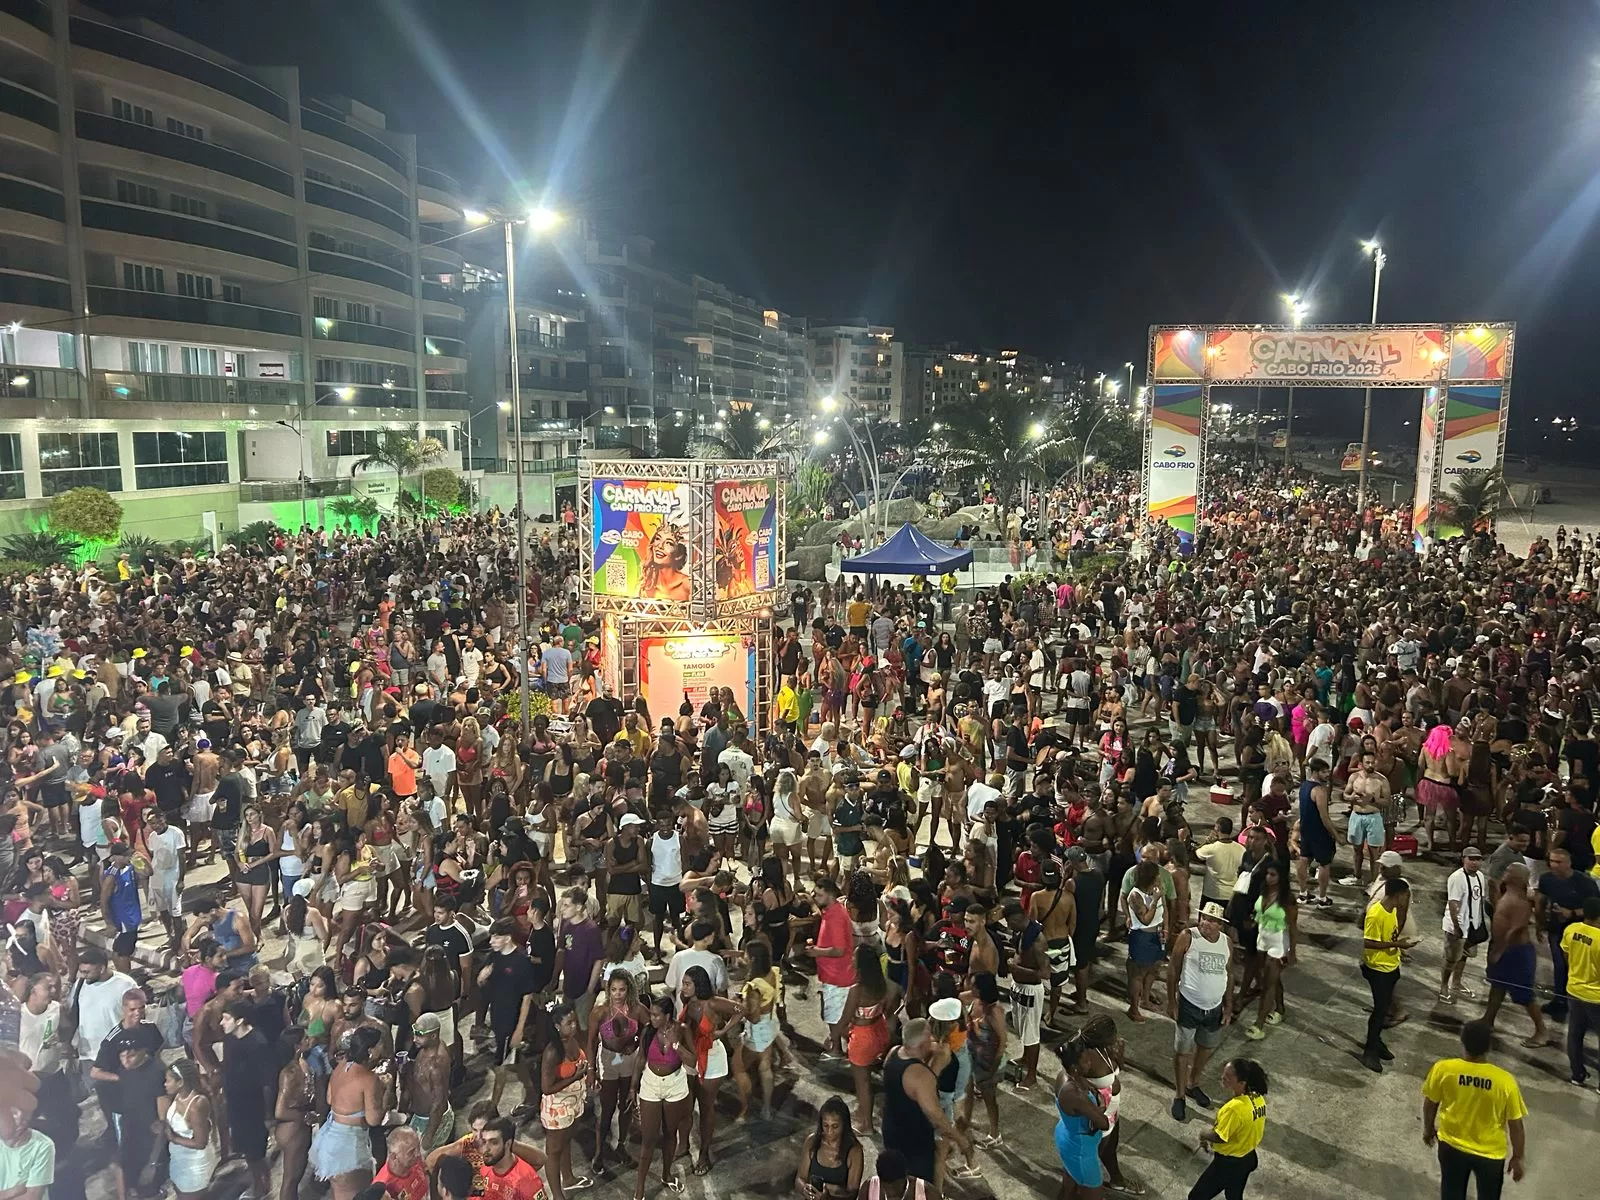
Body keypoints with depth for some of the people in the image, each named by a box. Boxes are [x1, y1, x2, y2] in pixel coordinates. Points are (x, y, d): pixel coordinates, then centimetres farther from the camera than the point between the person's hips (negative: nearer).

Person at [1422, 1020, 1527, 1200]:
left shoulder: (1443, 1069, -21)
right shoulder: (1505, 1081, -24)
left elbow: (1430, 1104, -5)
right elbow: (1516, 1126, -13)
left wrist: (1428, 1129, 14)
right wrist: (1517, 1158, 4)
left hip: (1452, 1145, 1)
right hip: (1491, 1152, 0)